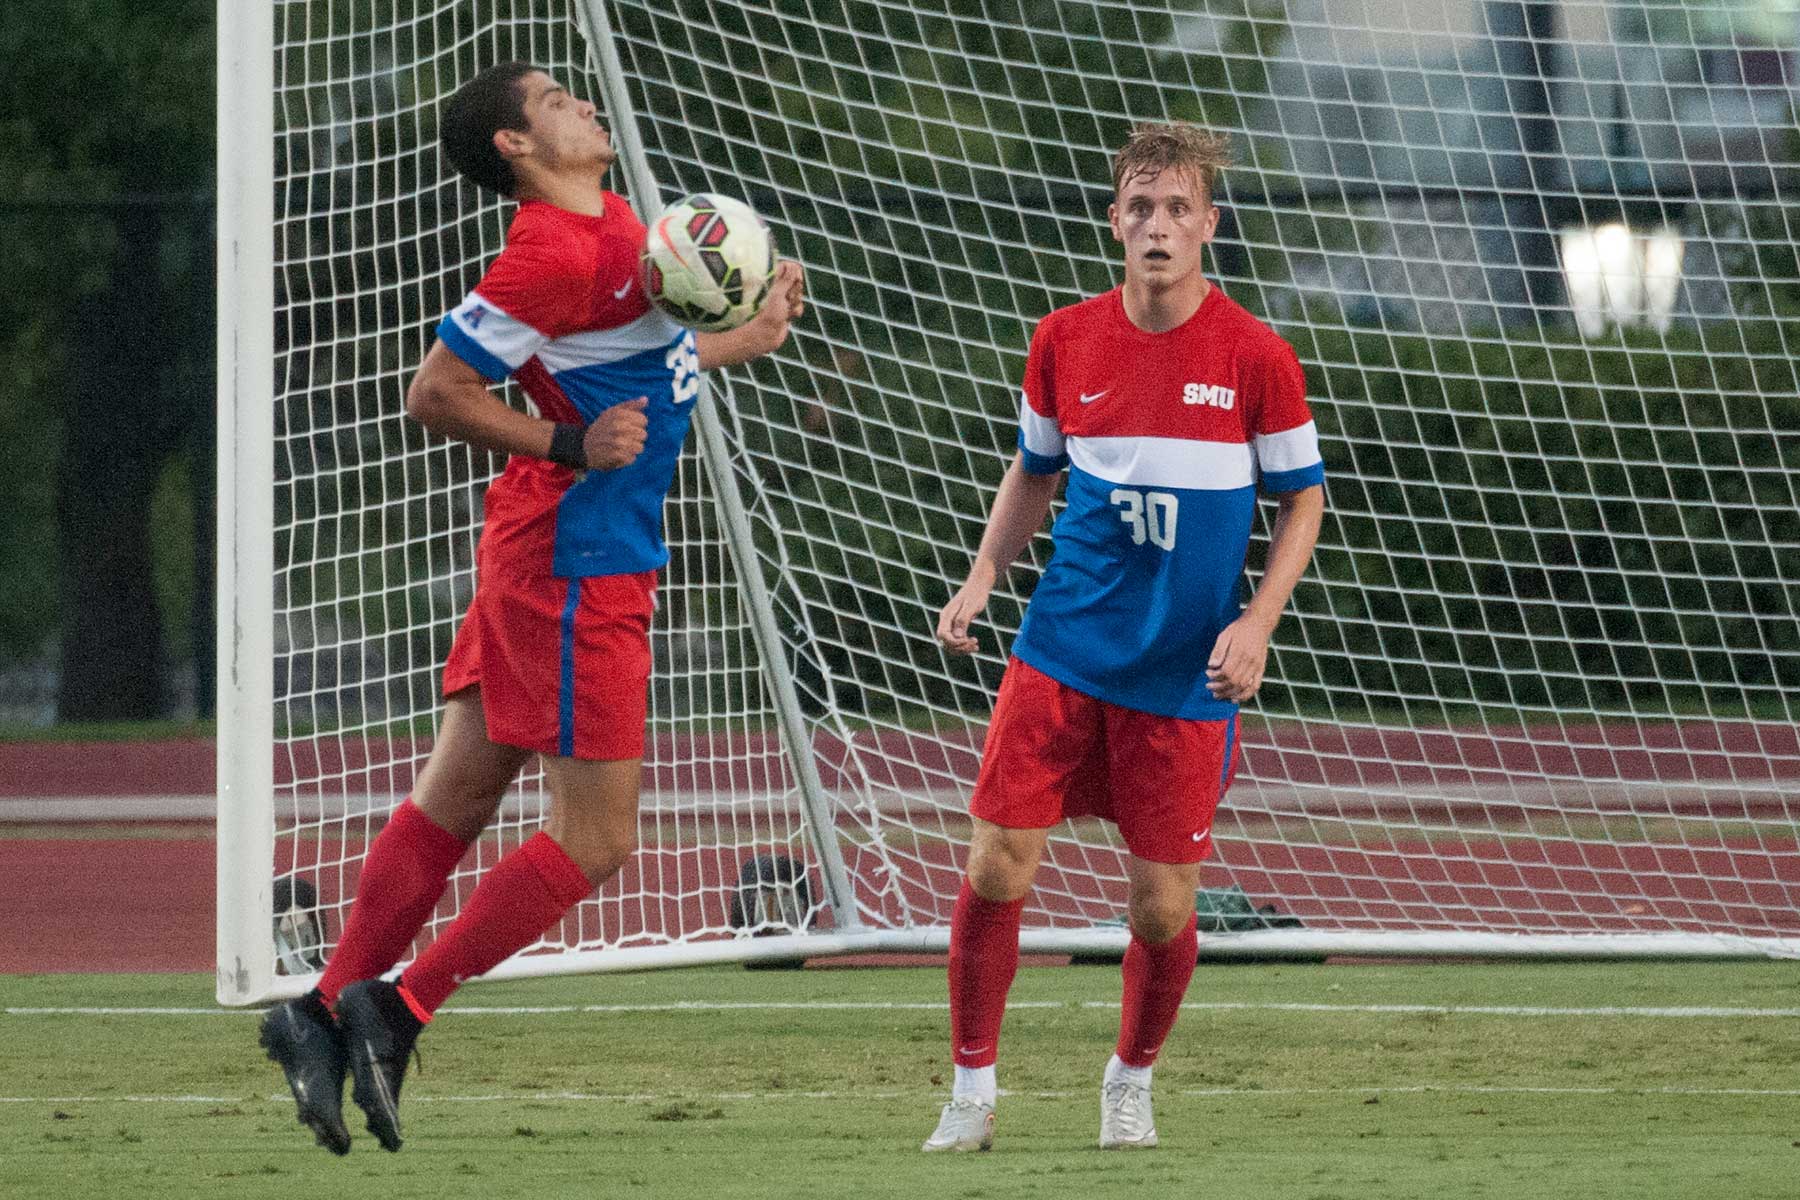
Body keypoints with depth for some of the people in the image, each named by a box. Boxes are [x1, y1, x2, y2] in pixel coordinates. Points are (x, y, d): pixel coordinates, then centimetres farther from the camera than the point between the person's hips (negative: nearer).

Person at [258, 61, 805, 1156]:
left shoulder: (617, 224, 13)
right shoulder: (551, 252, -17)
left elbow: (644, 363, 28)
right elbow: (435, 394, -17)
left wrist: (751, 338, 14)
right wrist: (570, 446, -18)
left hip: (604, 559, 9)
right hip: (577, 563, -9)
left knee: (455, 798, 10)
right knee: (597, 838, -6)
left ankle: (326, 1014, 13)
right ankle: (397, 1012, -3)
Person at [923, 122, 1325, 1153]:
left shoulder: (1255, 357, -7)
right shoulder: (1065, 342, 0)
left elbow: (1303, 496, 3)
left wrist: (1257, 623, -8)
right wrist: (982, 578, 2)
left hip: (1185, 674, -2)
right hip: (1063, 653, 2)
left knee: (1163, 904, 1)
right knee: (997, 869, -7)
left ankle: (1132, 1084, 27)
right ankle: (973, 1093, 10)